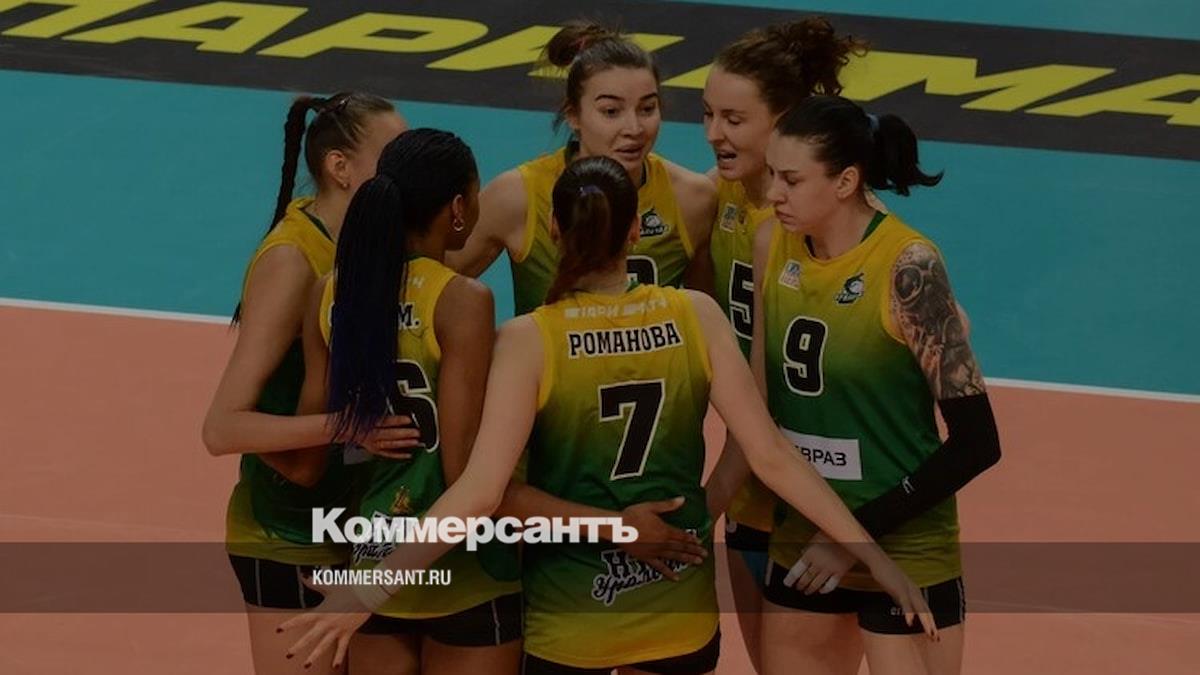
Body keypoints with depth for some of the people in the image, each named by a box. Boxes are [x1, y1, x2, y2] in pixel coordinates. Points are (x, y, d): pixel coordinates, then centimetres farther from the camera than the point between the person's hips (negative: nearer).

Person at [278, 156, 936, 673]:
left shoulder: (529, 341, -15)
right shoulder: (695, 315, -7)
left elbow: (480, 492, -22)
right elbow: (770, 455, -8)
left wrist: (370, 590, -21)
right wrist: (873, 554, -2)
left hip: (566, 622, -2)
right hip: (680, 615, 2)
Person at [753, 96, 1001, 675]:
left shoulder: (906, 267, -18)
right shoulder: (772, 245, -2)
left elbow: (976, 441, -18)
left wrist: (862, 531, -16)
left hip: (905, 555, -6)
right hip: (802, 543, 6)